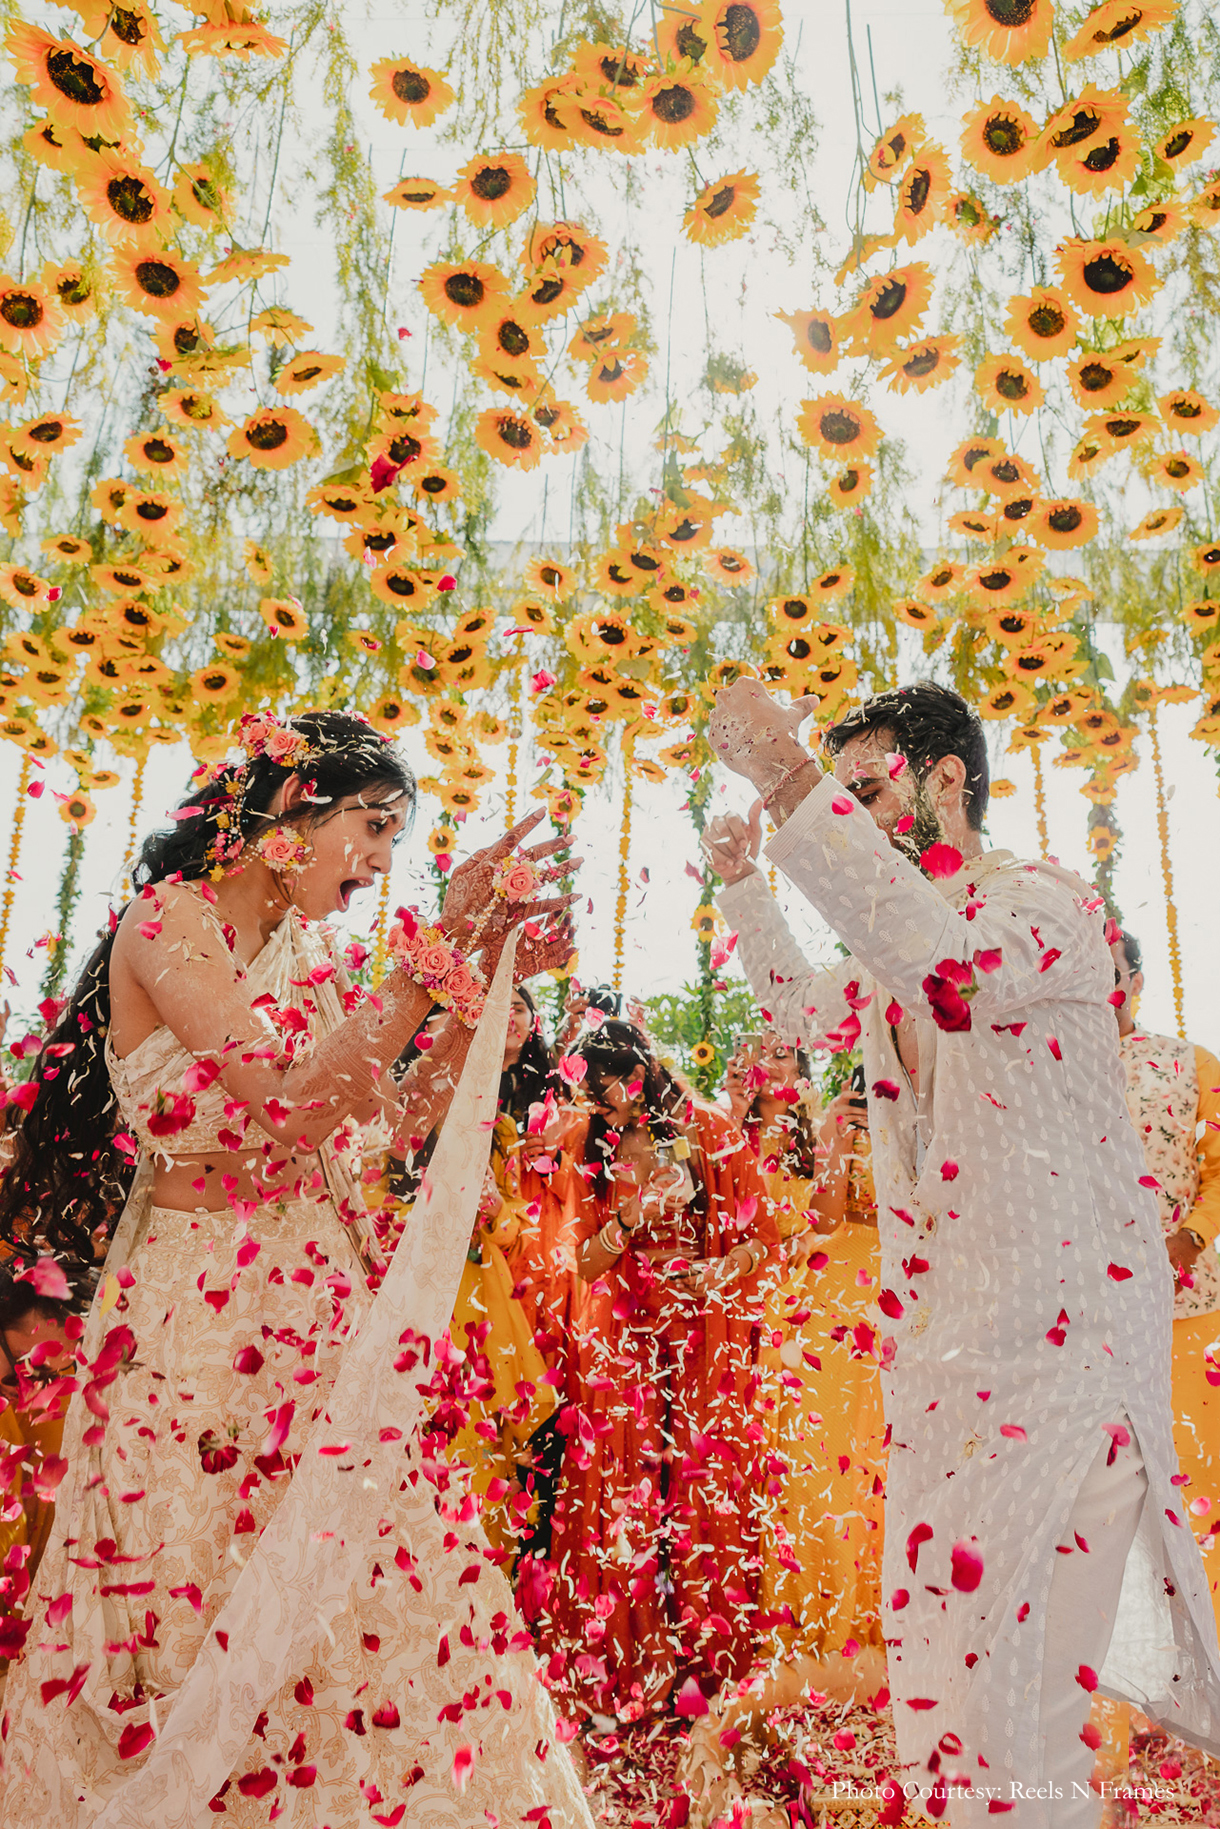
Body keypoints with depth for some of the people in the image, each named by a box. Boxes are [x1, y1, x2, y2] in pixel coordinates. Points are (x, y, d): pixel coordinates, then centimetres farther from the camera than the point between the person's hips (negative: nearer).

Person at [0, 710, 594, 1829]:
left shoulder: (306, 958, 12)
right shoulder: (168, 918, -10)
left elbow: (398, 1115, 9)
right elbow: (292, 1103, -21)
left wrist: (491, 977, 3)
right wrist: (439, 948, -21)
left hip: (327, 1313, 7)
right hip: (200, 1322, -7)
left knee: (363, 1612, 8)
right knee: (198, 1642, 5)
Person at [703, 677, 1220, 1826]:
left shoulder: (1047, 902, -11)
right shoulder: (892, 961, 13)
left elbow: (950, 967, -34)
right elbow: (798, 1006, 31)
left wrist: (793, 781, -31)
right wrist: (743, 882, 17)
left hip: (1057, 1338, -8)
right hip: (942, 1342, 8)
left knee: (996, 1695, -9)